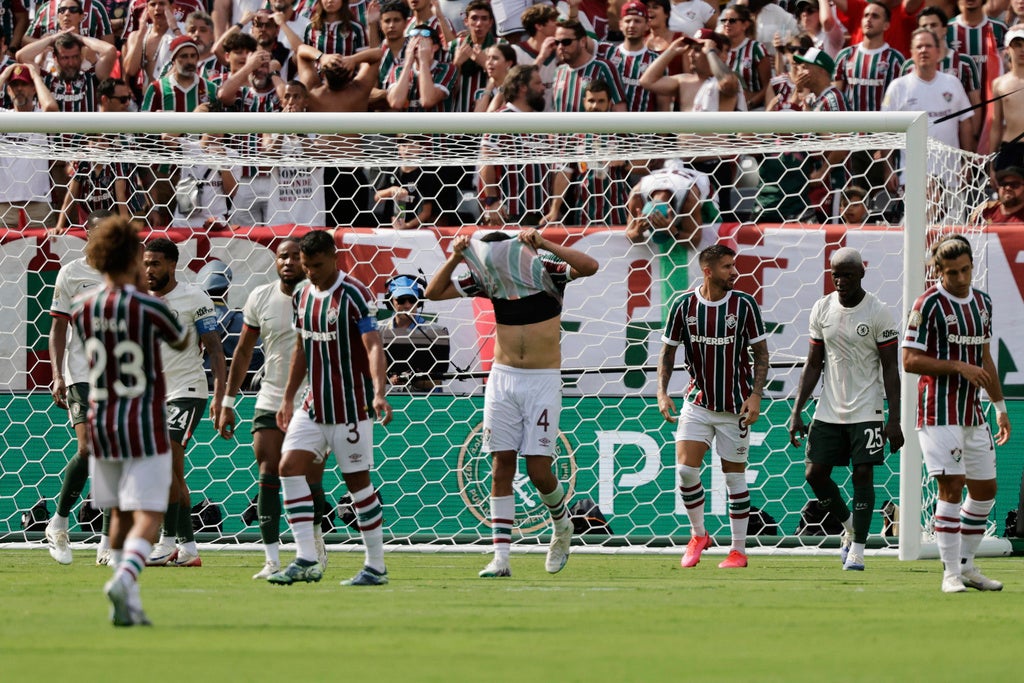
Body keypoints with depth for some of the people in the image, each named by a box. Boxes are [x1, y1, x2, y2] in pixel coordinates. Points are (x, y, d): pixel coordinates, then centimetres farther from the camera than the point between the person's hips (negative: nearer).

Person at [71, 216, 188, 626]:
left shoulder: (82, 311, 1)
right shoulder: (147, 307, -12)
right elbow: (181, 342, 8)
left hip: (101, 424, 5)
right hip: (145, 427, -5)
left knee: (120, 516, 17)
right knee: (147, 519, -6)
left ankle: (129, 604, 16)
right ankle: (124, 579, -31)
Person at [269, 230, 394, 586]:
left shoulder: (354, 295, -13)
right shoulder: (302, 296, 9)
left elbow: (373, 346, -22)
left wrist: (379, 393, -36)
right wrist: (288, 398, 20)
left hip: (350, 406, -7)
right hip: (313, 405, 7)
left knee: (357, 479, -2)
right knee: (290, 467, -5)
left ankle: (376, 566, 8)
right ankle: (306, 560, -5)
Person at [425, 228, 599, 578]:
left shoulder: (546, 273, -8)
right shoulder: (488, 279, 1)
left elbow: (589, 266, -24)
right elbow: (434, 292, 2)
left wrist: (543, 244, -30)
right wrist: (457, 257, -13)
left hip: (543, 381, -3)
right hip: (503, 379, 3)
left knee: (539, 471, -6)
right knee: (502, 467, -2)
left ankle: (562, 526, 25)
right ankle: (501, 558, -2)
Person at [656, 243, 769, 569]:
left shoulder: (744, 304, -6)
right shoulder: (683, 305, -4)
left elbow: (761, 353, -1)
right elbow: (668, 351, 6)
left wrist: (755, 395, -11)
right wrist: (662, 392, -6)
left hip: (735, 406, -1)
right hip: (698, 402, 1)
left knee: (735, 476, 3)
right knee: (686, 469, -11)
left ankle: (739, 549, 13)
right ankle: (698, 535, 11)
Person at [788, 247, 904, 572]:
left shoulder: (878, 313, -8)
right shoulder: (822, 310, 4)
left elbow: (891, 368, -6)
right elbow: (813, 365, 10)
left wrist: (894, 420, -11)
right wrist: (797, 411, 4)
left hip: (866, 410, -4)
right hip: (829, 409, 4)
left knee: (863, 473, -8)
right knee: (815, 473, 0)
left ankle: (857, 548, -1)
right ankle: (849, 525, 24)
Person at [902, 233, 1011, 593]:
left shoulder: (982, 302, 12)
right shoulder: (928, 304, -10)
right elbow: (910, 361, -13)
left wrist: (1000, 406, 22)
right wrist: (959, 367, -19)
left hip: (972, 412, 7)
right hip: (939, 412, -7)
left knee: (985, 490, 9)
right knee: (952, 487, -12)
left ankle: (966, 566, 21)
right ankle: (951, 574, -8)